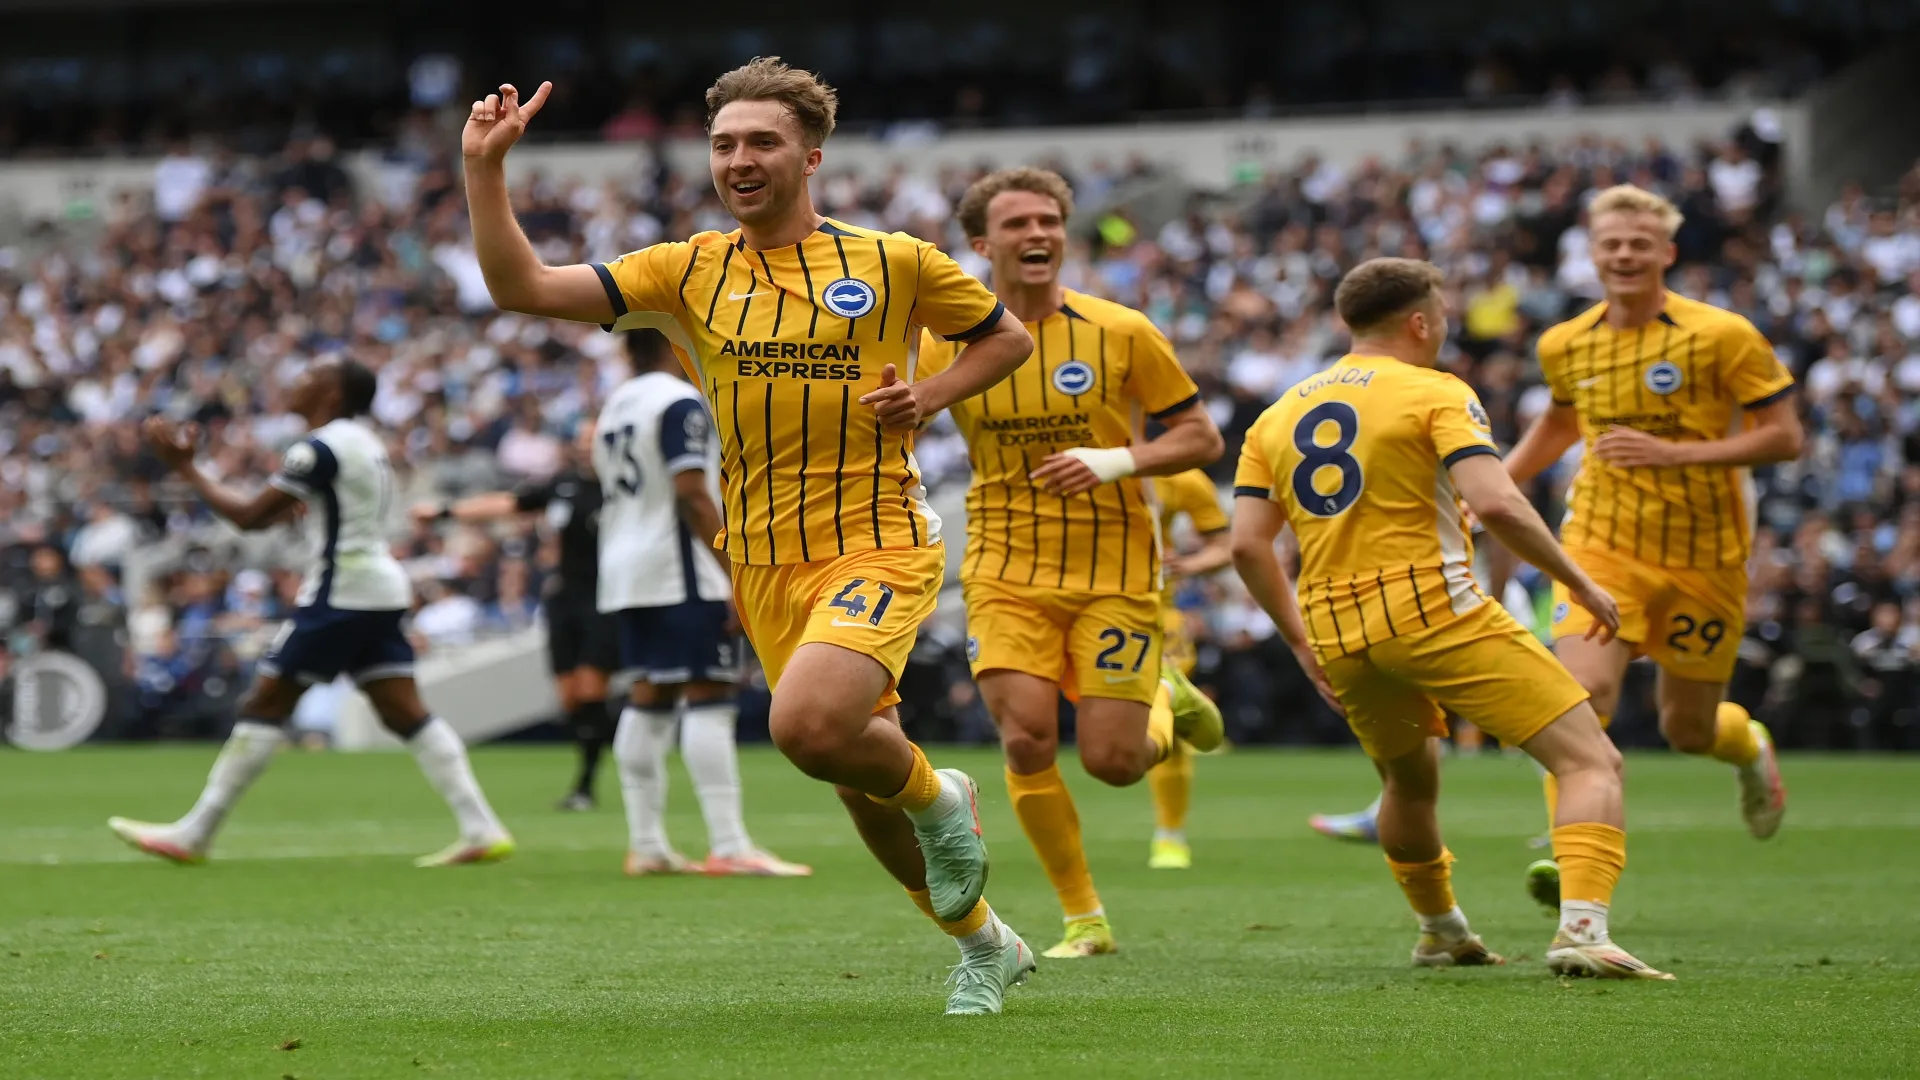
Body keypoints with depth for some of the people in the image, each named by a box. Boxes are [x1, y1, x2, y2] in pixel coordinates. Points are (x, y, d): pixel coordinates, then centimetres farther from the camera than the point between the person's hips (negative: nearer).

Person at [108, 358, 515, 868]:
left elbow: (249, 515, -14)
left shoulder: (320, 448, -14)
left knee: (266, 704, -4)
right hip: (382, 584, 9)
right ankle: (482, 830, -4)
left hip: (342, 592, -9)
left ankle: (193, 833, -1)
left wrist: (184, 468, -7)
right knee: (405, 712, 5)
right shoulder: (362, 439, 14)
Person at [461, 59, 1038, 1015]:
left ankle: (936, 798, 2)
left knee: (807, 725, -30)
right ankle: (982, 944, 33)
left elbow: (1006, 337, 12)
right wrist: (485, 168, -13)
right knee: (859, 784, 11)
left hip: (878, 545, -4)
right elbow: (522, 286, -3)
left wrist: (931, 397, -6)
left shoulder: (891, 262, -2)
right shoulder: (687, 273, 4)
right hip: (764, 565, 5)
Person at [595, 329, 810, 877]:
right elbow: (691, 493, -20)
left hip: (623, 568, 9)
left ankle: (645, 844, 11)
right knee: (709, 700, -10)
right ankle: (728, 847, -15)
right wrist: (739, 576, -21)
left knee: (649, 699, 12)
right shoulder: (679, 403, -12)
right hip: (679, 571, -9)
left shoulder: (613, 407, 15)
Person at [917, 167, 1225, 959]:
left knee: (1112, 762, -6)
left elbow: (1201, 437, 1)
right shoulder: (952, 343, -1)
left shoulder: (1121, 333, -4)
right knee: (1026, 739, -15)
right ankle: (1083, 919, 3)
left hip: (1115, 572, -1)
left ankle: (1165, 701, 32)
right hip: (1007, 571, 1)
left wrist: (1116, 462, -17)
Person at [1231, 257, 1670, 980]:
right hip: (1437, 614, -6)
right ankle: (1582, 928, -26)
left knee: (1410, 780, 33)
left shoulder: (1278, 417, 15)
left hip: (1337, 632, 6)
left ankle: (1440, 931, 47)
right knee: (1592, 761, -6)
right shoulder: (1435, 394, -2)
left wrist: (1301, 642, 17)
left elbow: (1247, 544, 8)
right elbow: (1496, 505, -16)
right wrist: (1581, 585, -5)